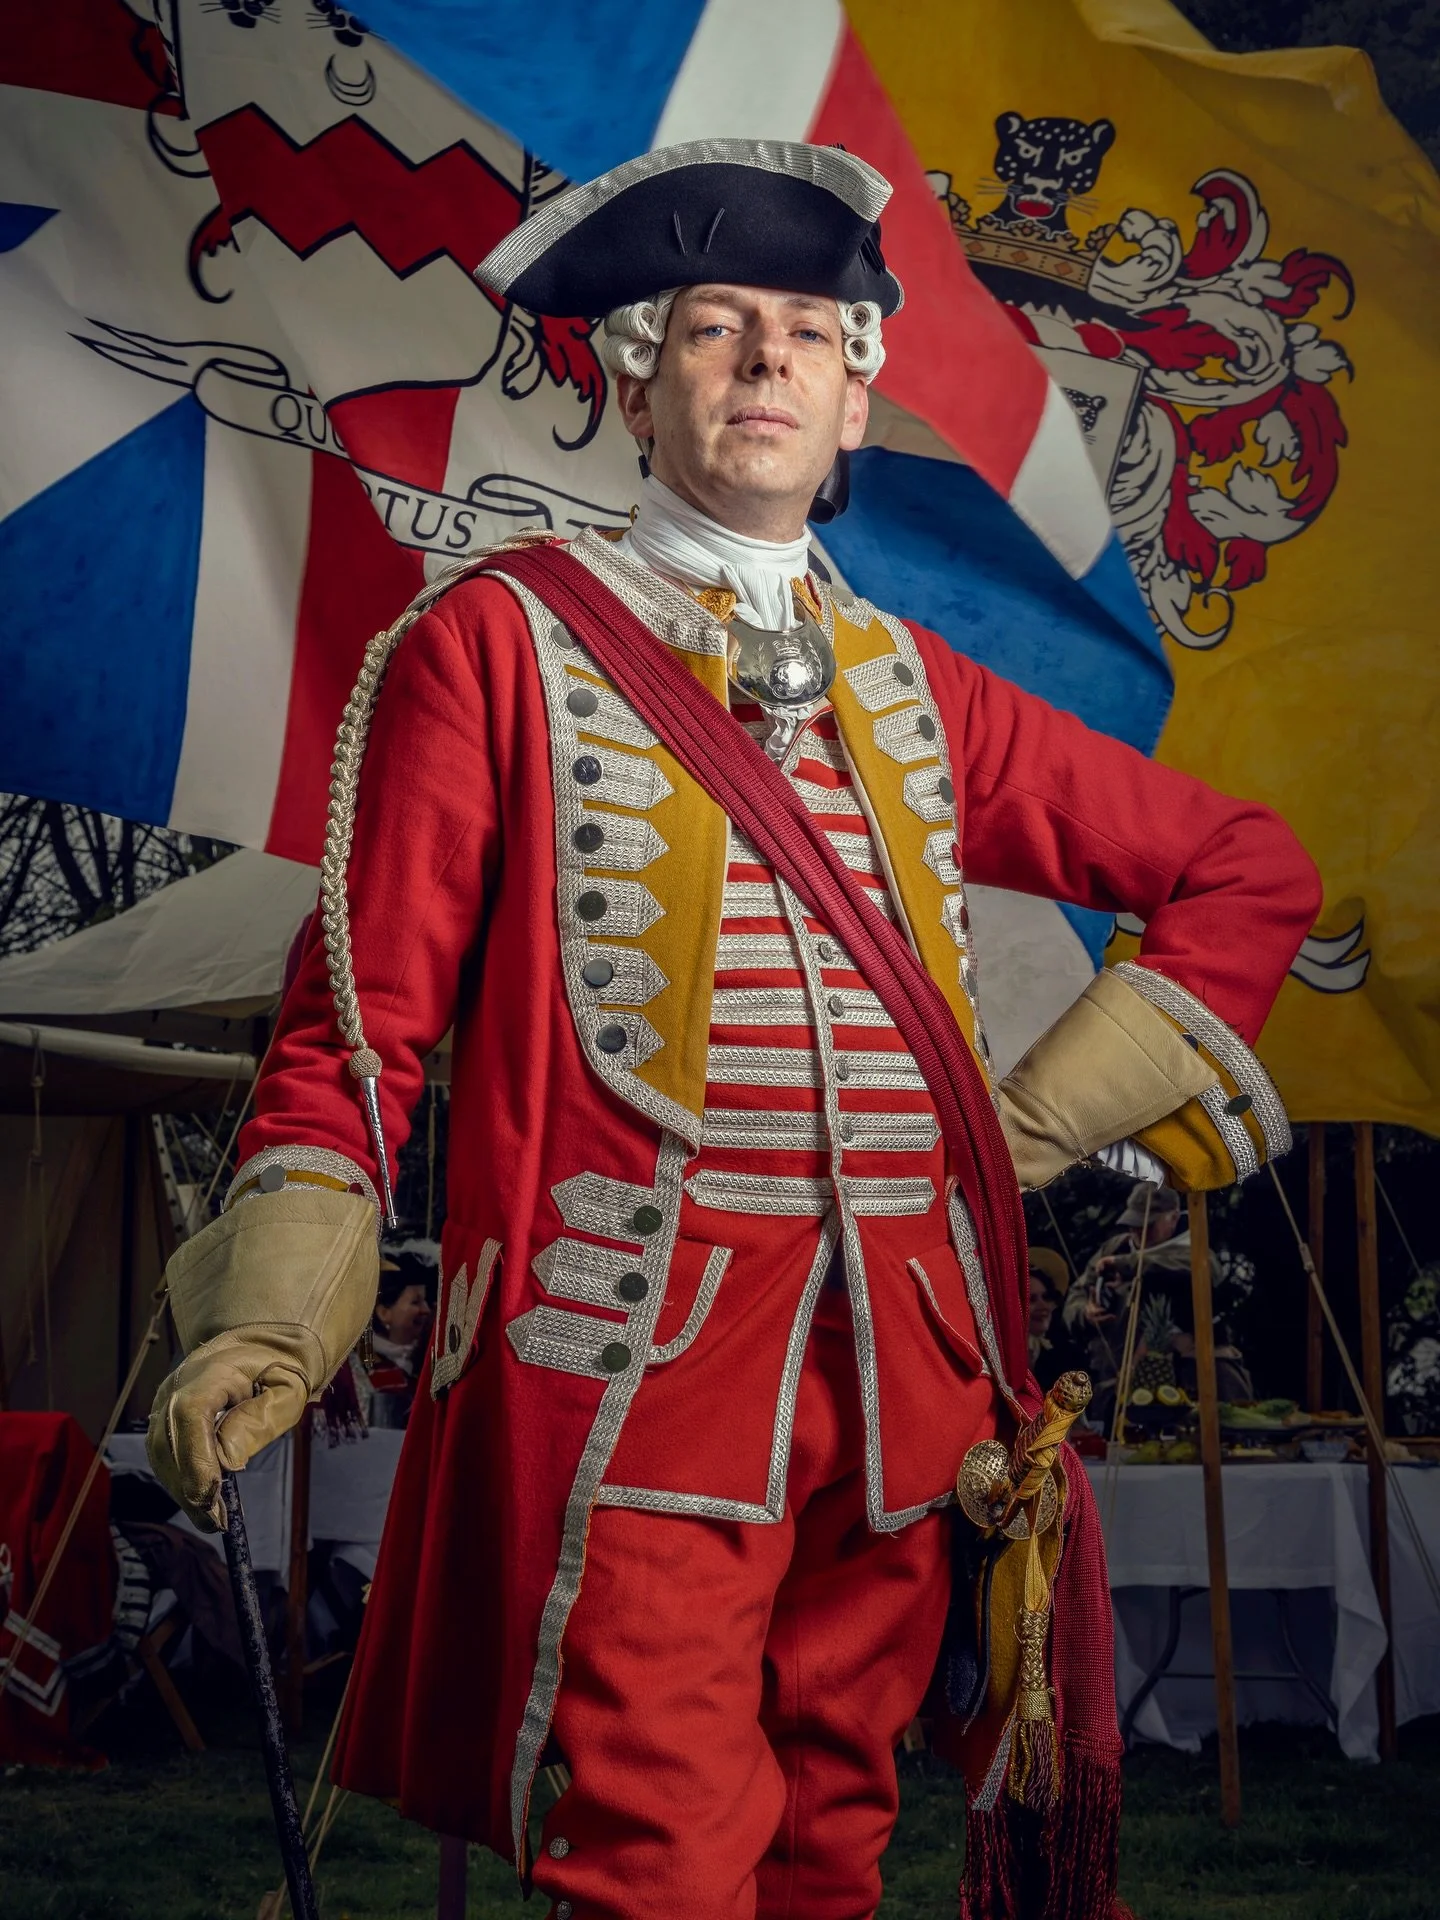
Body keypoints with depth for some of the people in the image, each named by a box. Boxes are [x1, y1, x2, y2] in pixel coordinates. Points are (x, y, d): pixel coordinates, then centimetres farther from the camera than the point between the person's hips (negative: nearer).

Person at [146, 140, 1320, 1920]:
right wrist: (267, 1322, -13)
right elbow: (362, 1016, -1)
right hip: (626, 1378, -4)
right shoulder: (502, 639, 3)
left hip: (902, 1379, 5)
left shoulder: (917, 689, 15)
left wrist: (1044, 1117, 12)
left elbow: (1246, 873, 23)